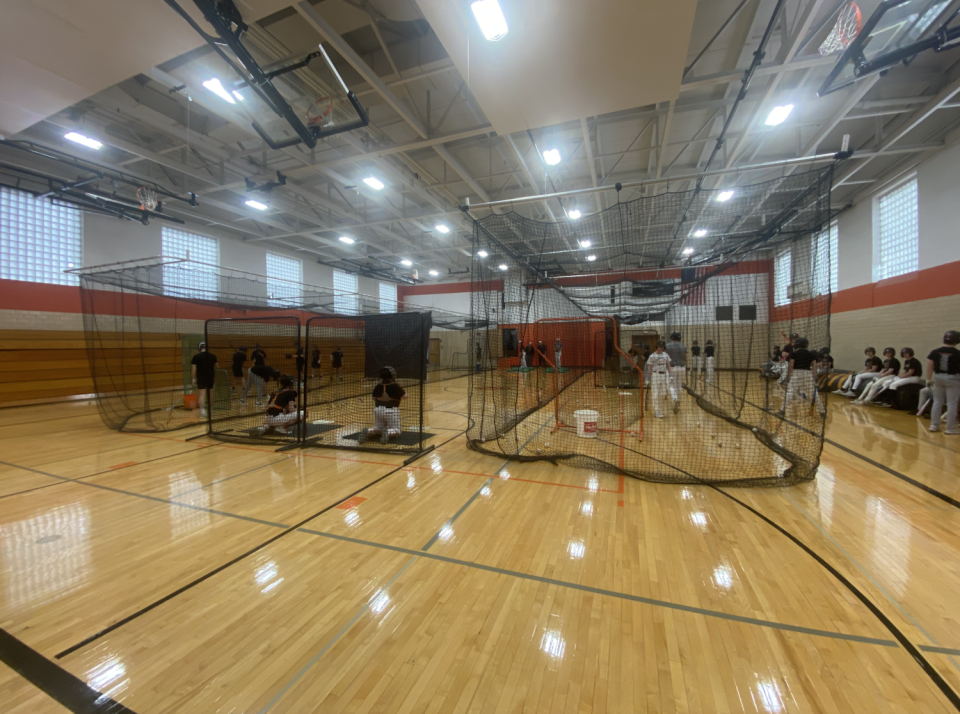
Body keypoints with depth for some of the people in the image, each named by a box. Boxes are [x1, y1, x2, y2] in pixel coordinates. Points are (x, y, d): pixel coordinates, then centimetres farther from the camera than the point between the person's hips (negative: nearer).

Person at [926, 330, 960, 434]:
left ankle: (934, 425, 14)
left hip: (938, 378, 3)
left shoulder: (935, 352, -1)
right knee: (952, 403, 2)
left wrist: (929, 378, 8)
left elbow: (929, 365, 0)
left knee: (937, 402, 11)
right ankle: (950, 428, 6)